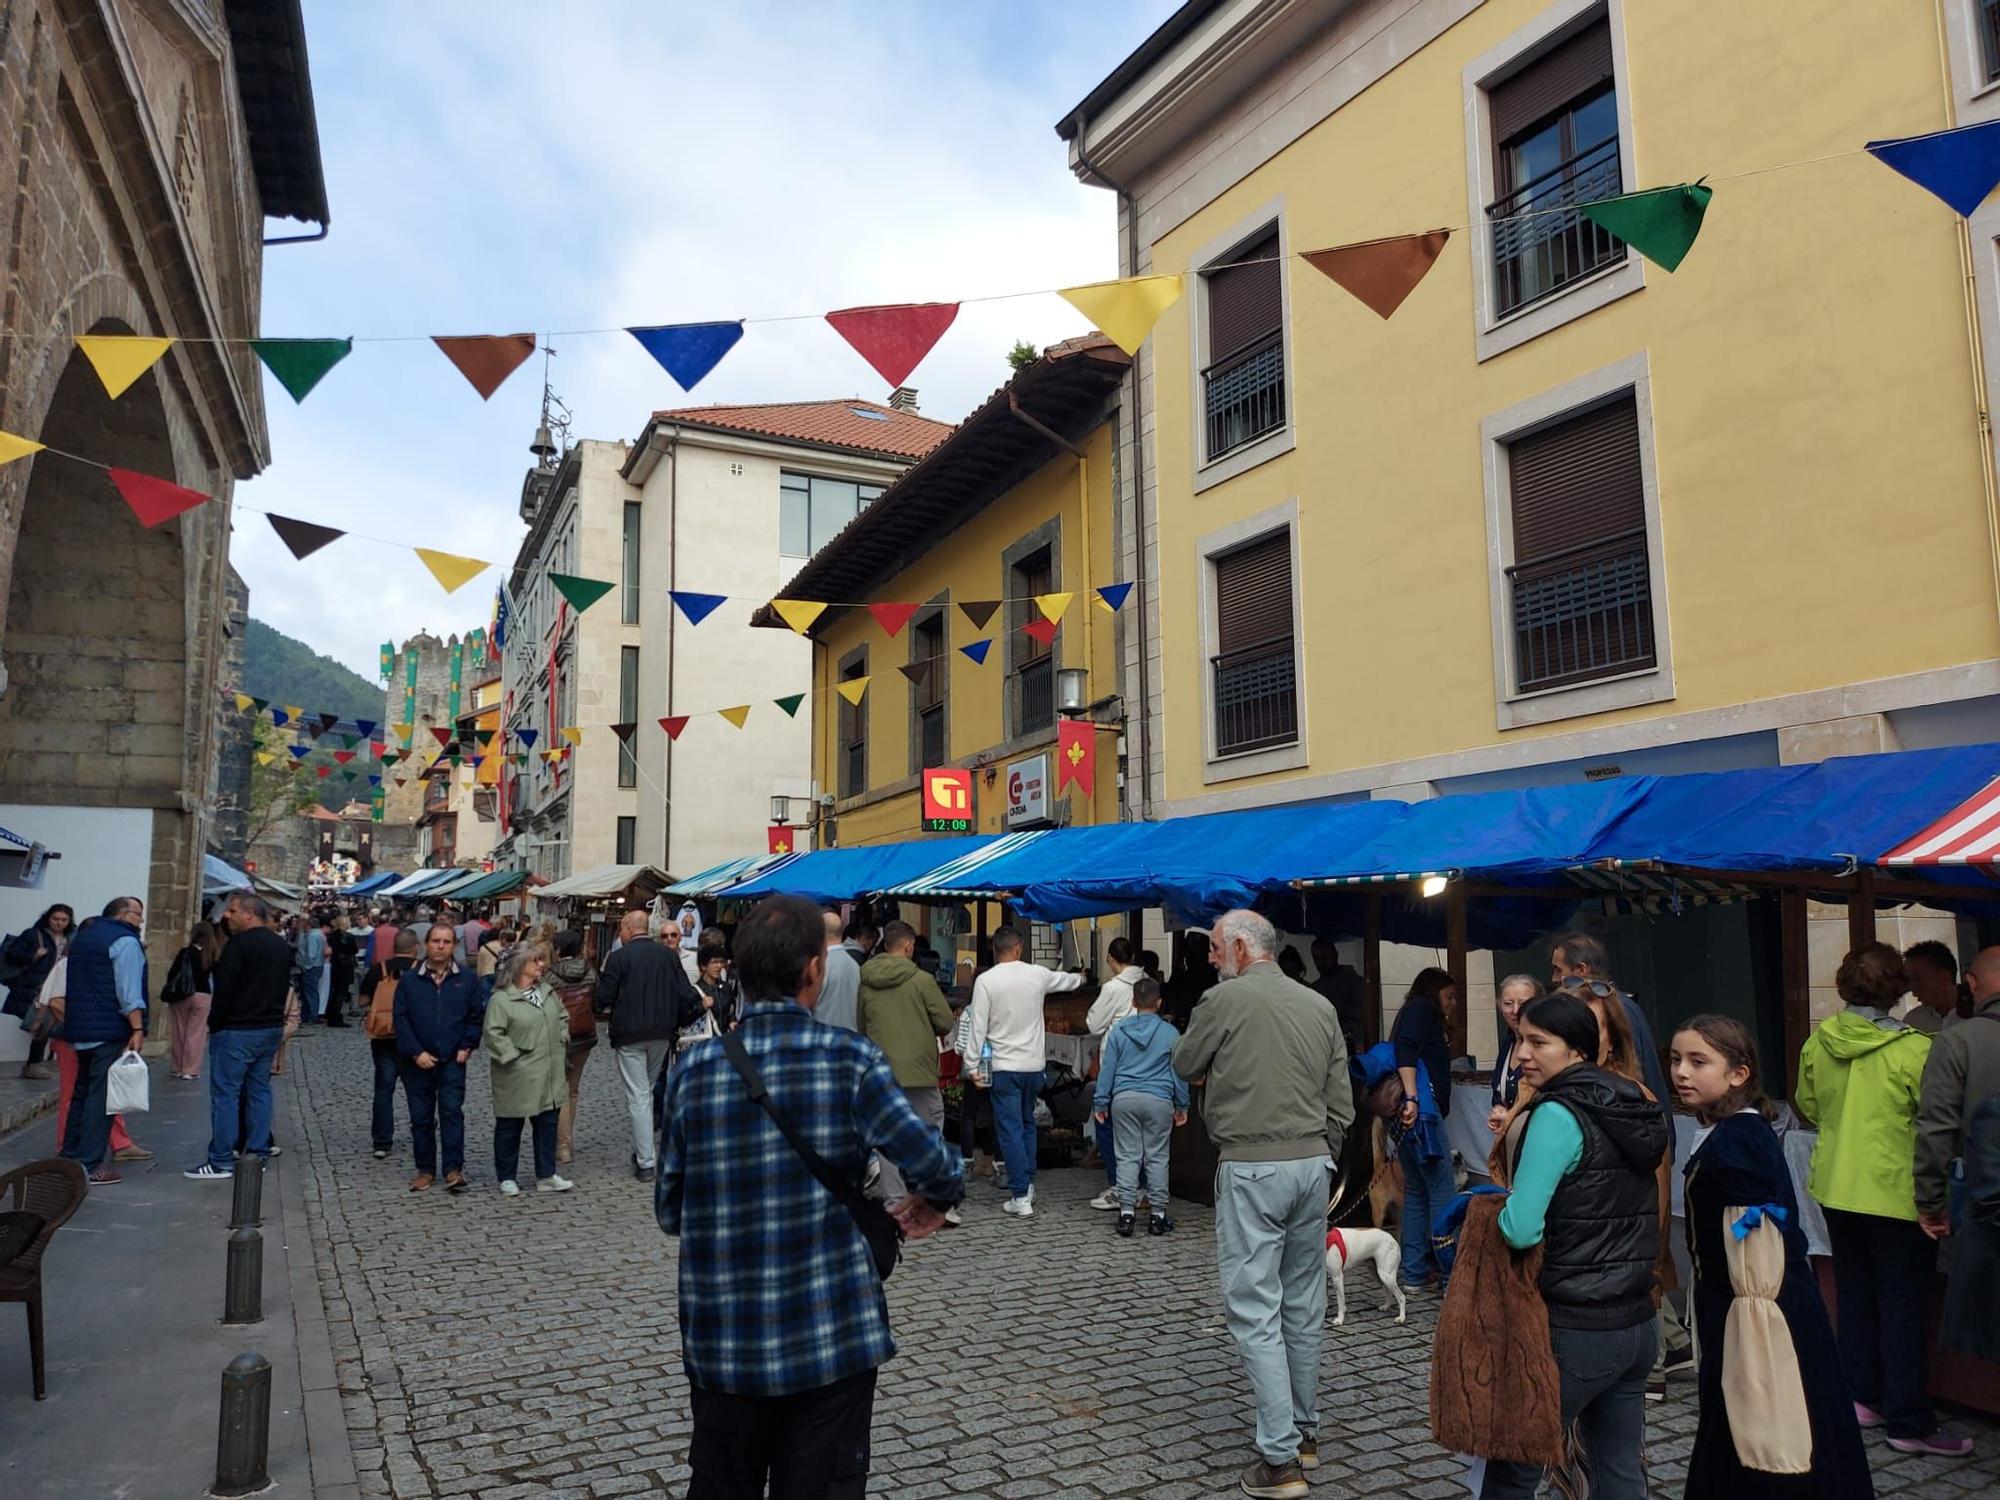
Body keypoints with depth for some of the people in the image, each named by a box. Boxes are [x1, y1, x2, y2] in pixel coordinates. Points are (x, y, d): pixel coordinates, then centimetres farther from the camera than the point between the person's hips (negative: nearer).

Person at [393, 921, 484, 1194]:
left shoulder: (467, 980, 1)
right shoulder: (409, 980, -1)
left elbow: (475, 1017, 5)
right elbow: (401, 1019, -3)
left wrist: (466, 1047, -5)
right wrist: (416, 1053, -11)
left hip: (452, 1060, -1)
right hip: (417, 1061, 1)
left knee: (452, 1111, -6)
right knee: (421, 1116, 8)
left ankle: (454, 1169, -3)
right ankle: (425, 1169, 19)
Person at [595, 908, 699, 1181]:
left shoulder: (618, 957, -10)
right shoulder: (668, 955, 2)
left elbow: (604, 998, -8)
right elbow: (685, 995, 0)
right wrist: (679, 1023, 14)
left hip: (629, 1034, -4)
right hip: (662, 1033, 4)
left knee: (638, 1096, -1)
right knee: (646, 1091, 20)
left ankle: (645, 1162, -1)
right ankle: (643, 1151, 25)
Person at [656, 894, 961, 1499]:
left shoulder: (693, 1069, -4)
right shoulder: (850, 1058, -12)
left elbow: (669, 1211, 4)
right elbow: (933, 1164, -18)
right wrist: (936, 1200, 3)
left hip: (721, 1343, 3)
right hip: (831, 1338, -3)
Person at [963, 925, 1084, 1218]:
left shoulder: (986, 980, -10)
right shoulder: (1037, 974, 1)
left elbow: (978, 1026, -11)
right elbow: (1063, 980, 24)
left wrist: (974, 1065, -3)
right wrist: (1080, 979, 47)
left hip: (1004, 1067, -4)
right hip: (1034, 1064, 4)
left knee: (1011, 1131, -2)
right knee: (1027, 1124, 21)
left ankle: (1021, 1198, -4)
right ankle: (1028, 1185, 28)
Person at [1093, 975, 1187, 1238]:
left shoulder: (1119, 1030, 3)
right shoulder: (1170, 1032, 1)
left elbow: (1107, 1068, 5)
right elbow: (1178, 1071, 5)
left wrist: (1102, 1102, 12)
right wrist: (1182, 1105, 14)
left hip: (1124, 1099, 1)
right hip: (1159, 1100, -1)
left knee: (1128, 1156, 6)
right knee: (1157, 1157, 6)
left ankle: (1127, 1213, 5)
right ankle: (1158, 1215, 10)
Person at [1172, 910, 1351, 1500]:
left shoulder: (1225, 999, -10)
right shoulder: (1321, 1007, 8)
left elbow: (1184, 1066, 4)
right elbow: (1341, 1102, 9)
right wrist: (1321, 1159, 17)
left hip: (1251, 1168, -6)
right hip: (1313, 1163, 7)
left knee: (1256, 1311, -2)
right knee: (1304, 1306, 16)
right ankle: (1305, 1433, 28)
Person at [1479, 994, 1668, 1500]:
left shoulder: (1559, 1114, -18)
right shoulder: (1634, 1111, 6)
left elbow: (1521, 1230, -23)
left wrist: (1501, 1207, -2)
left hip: (1575, 1330, -8)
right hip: (1637, 1325, 8)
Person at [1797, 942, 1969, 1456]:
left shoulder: (1819, 1041, -2)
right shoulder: (1914, 1049, -19)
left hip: (1836, 1187, 5)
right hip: (1896, 1193, -5)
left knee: (1854, 1293, 18)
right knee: (1904, 1305, 4)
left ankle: (1861, 1396, 28)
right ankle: (1909, 1423, 10)